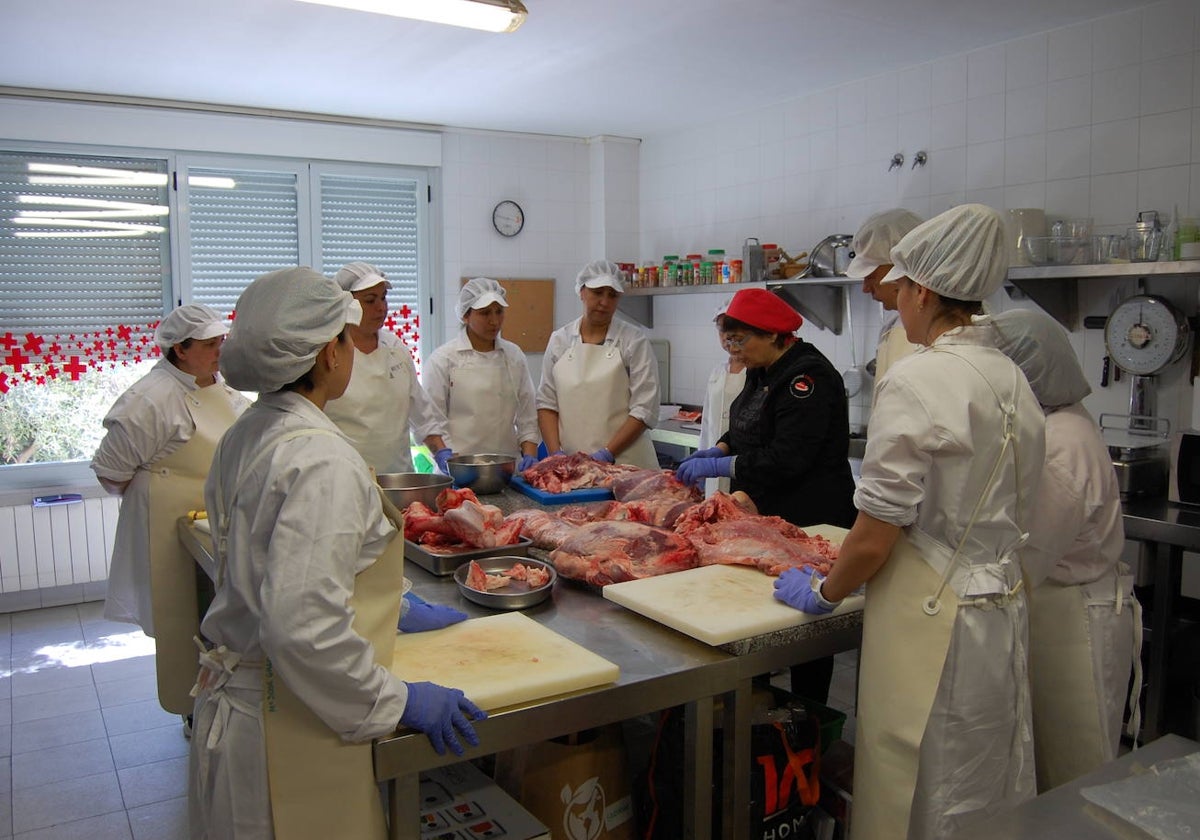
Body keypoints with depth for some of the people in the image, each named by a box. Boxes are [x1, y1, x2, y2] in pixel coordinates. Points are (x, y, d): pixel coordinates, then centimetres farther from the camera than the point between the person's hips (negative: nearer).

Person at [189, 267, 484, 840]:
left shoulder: (246, 436, 4)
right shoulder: (322, 461, -25)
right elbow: (302, 629, -29)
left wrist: (391, 608, 18)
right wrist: (397, 701, -17)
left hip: (232, 700, 9)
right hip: (288, 732, -9)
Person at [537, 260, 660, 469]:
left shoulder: (635, 341, -3)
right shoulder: (559, 339, 7)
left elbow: (644, 410, -7)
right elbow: (547, 403, 8)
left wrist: (606, 455, -14)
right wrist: (556, 453, -5)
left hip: (625, 463, -2)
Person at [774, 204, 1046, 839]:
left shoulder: (917, 379, -19)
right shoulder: (1013, 381, 6)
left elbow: (875, 537, -18)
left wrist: (823, 592, -1)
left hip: (930, 622, -8)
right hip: (1001, 613, 8)